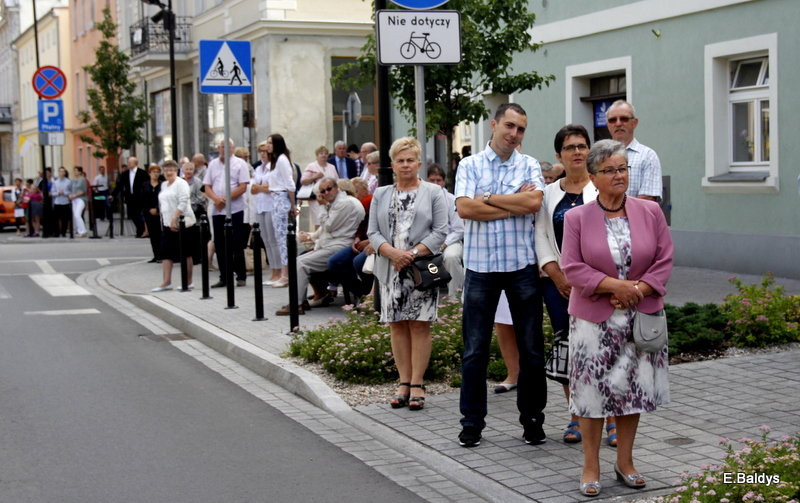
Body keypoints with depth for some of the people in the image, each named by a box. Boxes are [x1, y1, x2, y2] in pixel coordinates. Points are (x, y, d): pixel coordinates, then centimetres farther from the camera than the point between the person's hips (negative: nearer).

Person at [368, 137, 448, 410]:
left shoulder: (433, 193, 6)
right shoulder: (381, 195, 14)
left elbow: (440, 231, -2)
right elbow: (373, 232, 7)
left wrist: (414, 253, -14)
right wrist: (392, 253, -12)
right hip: (390, 270, 3)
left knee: (419, 324, -4)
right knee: (397, 325, 4)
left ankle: (417, 384, 0)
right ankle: (404, 382, 10)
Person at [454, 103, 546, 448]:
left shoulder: (529, 166, 7)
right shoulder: (470, 165, 5)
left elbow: (534, 202, -12)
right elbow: (465, 208, -10)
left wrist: (488, 198, -7)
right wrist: (515, 204, -8)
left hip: (522, 265, 1)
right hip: (480, 266, 0)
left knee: (531, 348, 6)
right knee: (475, 349, 5)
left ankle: (532, 419, 20)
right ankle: (472, 422, 15)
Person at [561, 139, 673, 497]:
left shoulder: (651, 212, 3)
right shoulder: (576, 218, -3)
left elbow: (664, 260, 2)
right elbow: (571, 267, -7)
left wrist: (639, 289, -13)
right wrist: (614, 285, -17)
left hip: (640, 318, 2)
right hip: (594, 319, -2)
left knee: (633, 388, 9)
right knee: (592, 390, 1)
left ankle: (625, 462, 24)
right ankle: (591, 468, 13)